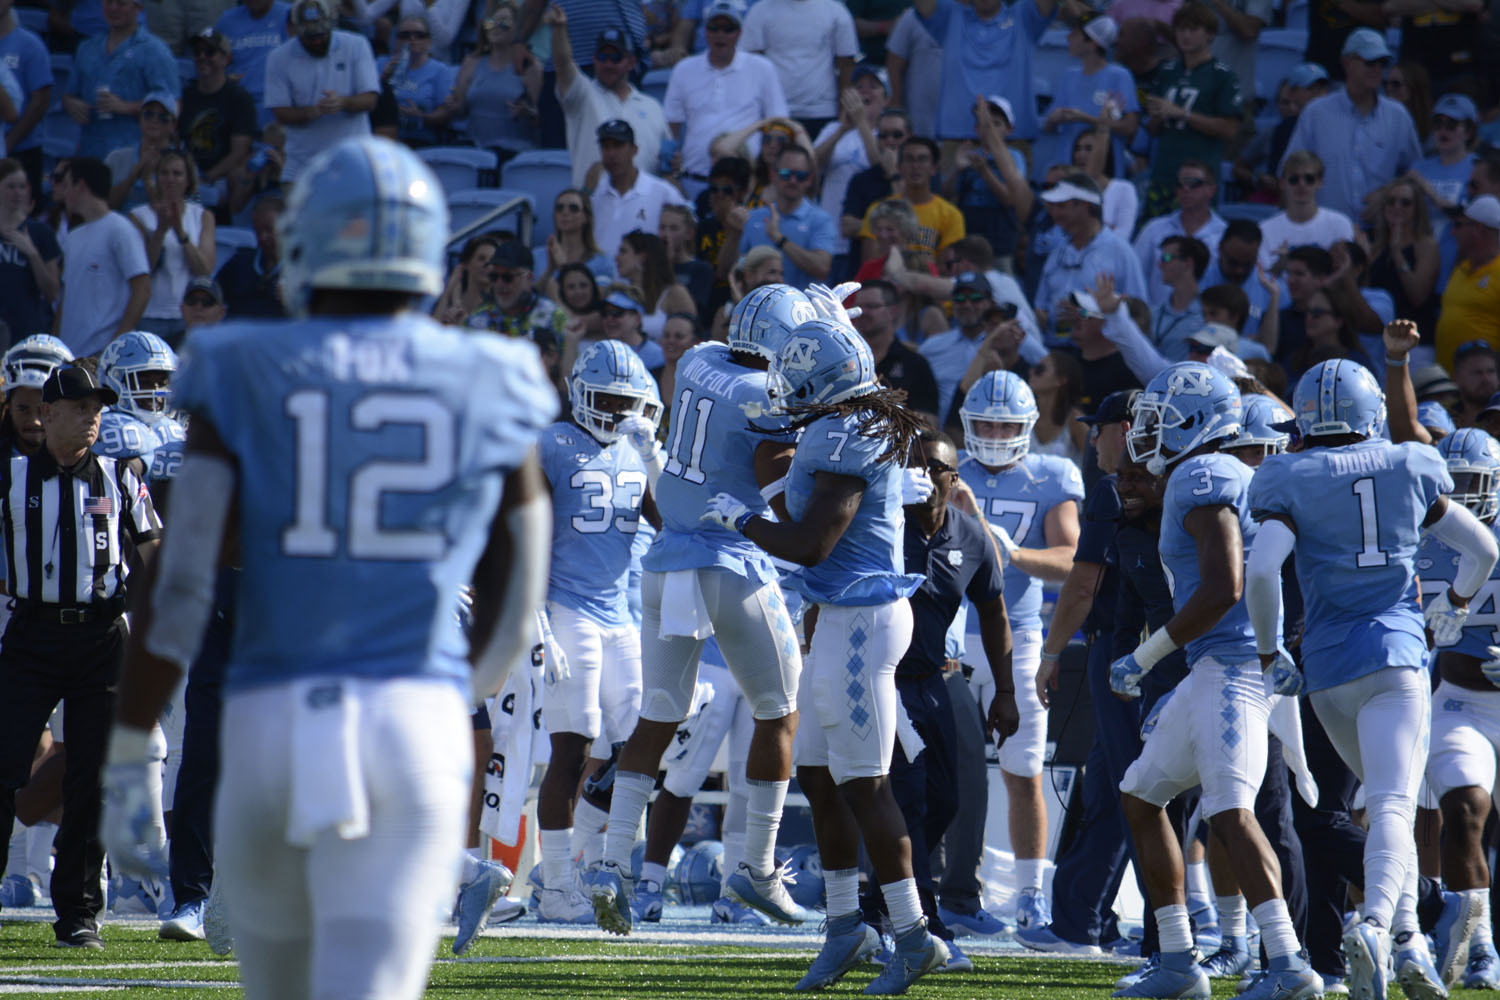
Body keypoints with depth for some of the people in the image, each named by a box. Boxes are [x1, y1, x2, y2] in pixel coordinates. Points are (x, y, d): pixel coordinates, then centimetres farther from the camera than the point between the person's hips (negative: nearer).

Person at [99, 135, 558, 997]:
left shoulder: (243, 380, 2)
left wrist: (127, 761, -2)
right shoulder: (492, 393, 7)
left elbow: (178, 584, -5)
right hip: (419, 727, -1)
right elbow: (512, 613, 13)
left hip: (269, 728, 1)